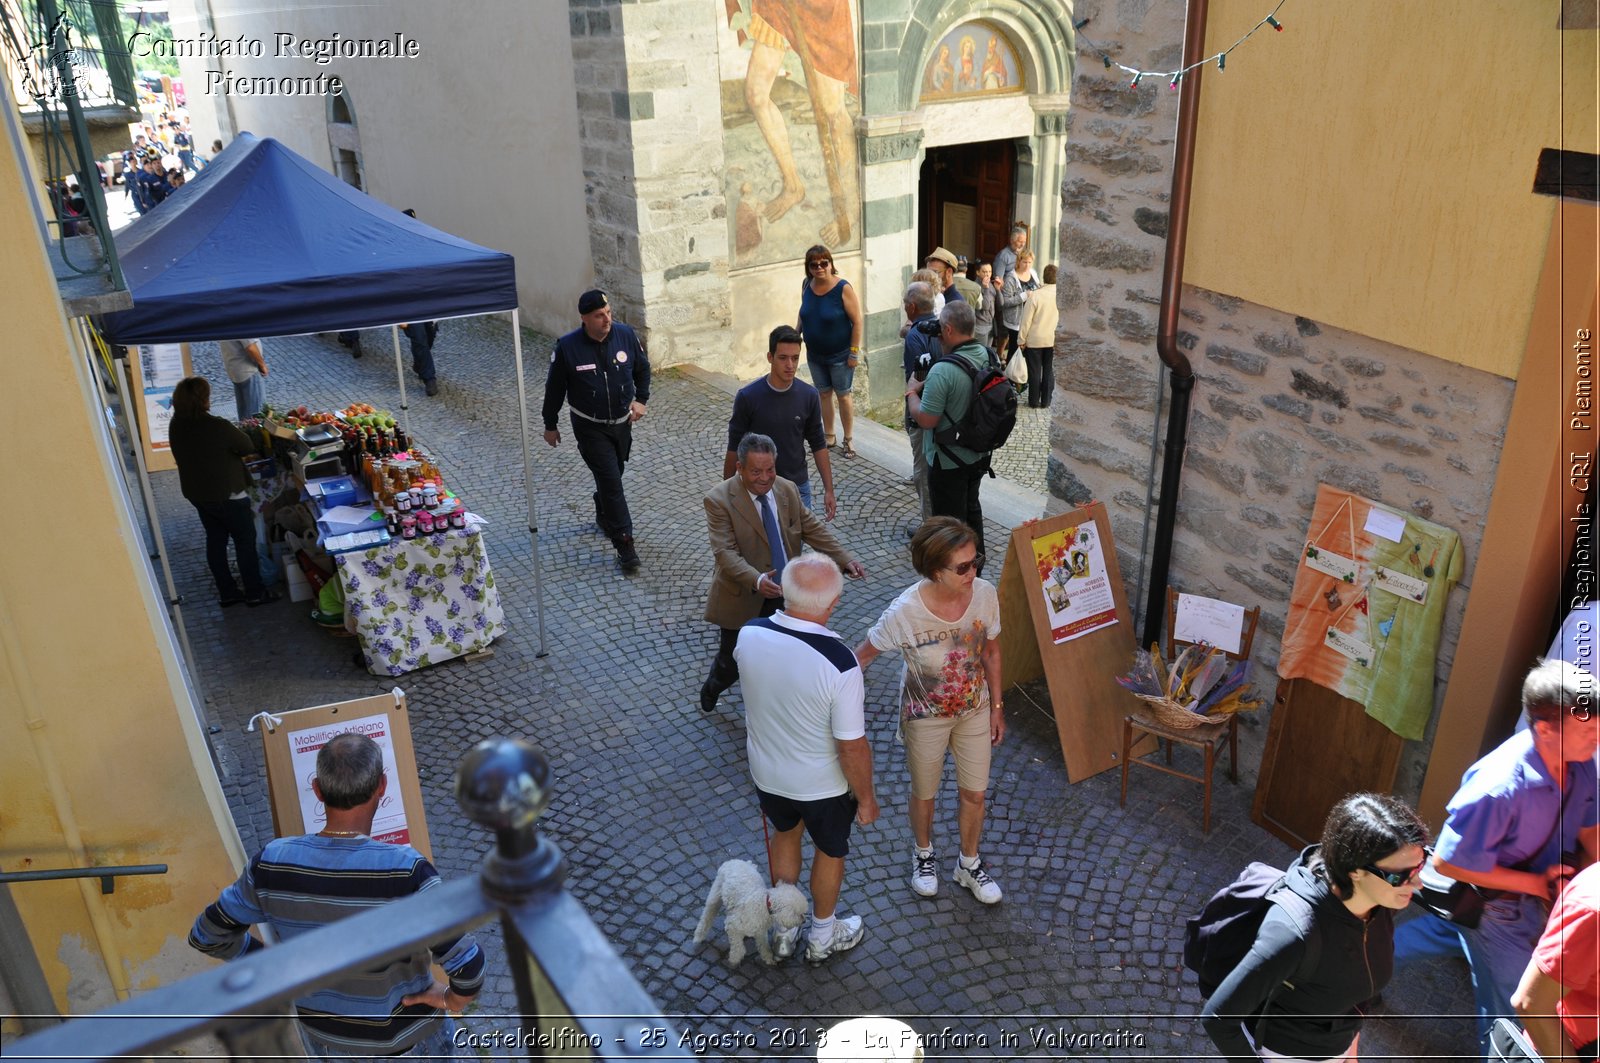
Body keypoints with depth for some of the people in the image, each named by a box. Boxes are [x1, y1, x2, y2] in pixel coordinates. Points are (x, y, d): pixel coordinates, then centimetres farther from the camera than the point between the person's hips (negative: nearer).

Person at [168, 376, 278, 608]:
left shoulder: (176, 426, -8)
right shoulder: (218, 427, -29)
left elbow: (189, 453, 7)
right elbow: (249, 447, -14)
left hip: (195, 493, 7)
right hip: (227, 495, -7)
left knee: (215, 540, 19)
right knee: (245, 541, 11)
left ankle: (226, 593, 30)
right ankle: (255, 593, 21)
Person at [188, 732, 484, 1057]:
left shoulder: (272, 863, -24)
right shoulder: (403, 871, -35)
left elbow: (206, 935, -7)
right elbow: (467, 964, -36)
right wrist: (454, 999, -14)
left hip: (325, 1029, 3)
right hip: (406, 1031, -3)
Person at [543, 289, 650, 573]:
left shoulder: (625, 335, -10)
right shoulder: (567, 347, -18)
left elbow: (642, 368, 8)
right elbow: (554, 388, -5)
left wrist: (641, 399, -3)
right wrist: (550, 426, 2)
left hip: (622, 422, 4)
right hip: (590, 427, -4)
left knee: (612, 475, 19)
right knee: (611, 480, -8)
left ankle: (604, 516, 48)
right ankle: (624, 544, -4)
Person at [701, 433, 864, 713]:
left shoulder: (788, 490, 0)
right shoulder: (719, 500, -17)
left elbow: (813, 529, 3)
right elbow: (725, 552, -25)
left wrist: (845, 559, -11)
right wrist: (756, 580, -42)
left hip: (785, 596, 4)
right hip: (743, 600, -4)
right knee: (733, 660, 13)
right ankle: (711, 689, 46)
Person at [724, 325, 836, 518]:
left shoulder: (809, 395, -7)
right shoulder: (748, 397, -15)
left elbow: (818, 444, 2)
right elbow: (735, 447, -6)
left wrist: (829, 490, 0)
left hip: (798, 488, 2)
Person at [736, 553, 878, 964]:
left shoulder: (749, 635, -21)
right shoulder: (839, 663, -36)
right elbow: (852, 748, -25)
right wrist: (866, 797, -9)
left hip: (766, 774, 4)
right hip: (823, 786, -4)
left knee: (786, 834, 32)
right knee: (831, 851, 25)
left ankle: (783, 930, 50)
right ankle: (823, 936, 49)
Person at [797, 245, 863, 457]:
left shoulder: (843, 288, -20)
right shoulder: (807, 286, -4)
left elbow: (857, 321, -17)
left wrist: (854, 352, -17)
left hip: (840, 355, -5)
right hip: (815, 354, 5)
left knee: (843, 395, 6)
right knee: (823, 393, 16)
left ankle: (848, 440, 19)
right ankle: (828, 436, 31)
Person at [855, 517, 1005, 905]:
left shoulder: (985, 595, -21)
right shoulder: (905, 611, -33)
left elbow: (991, 653, -3)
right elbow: (862, 656, -16)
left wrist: (996, 707, 5)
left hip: (974, 710, 3)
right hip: (925, 717, -3)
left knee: (974, 793, 18)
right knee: (924, 793, 21)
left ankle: (969, 865, 46)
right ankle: (923, 854, 52)